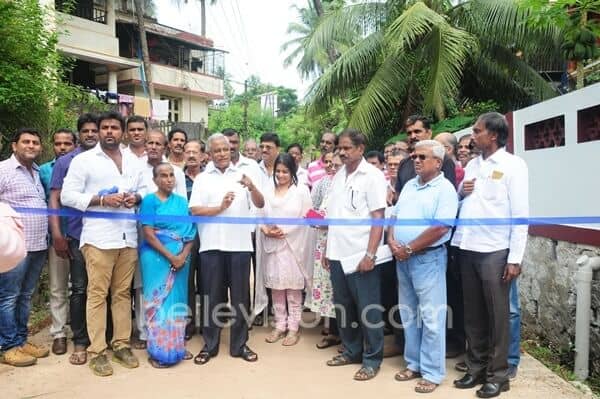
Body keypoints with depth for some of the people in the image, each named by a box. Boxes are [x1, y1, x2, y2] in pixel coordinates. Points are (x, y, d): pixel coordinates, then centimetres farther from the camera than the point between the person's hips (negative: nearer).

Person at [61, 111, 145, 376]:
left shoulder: (133, 161, 15)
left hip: (128, 236, 4)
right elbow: (67, 196, -5)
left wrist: (136, 198, -2)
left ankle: (121, 344, 19)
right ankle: (97, 351, 9)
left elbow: (144, 190, 21)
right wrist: (102, 200, -15)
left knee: (123, 293, 9)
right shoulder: (83, 160, 0)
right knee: (97, 294, -1)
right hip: (98, 237, -4)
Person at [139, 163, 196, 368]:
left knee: (177, 300, 10)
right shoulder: (150, 200, -4)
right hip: (157, 258, -4)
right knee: (159, 301, 1)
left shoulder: (182, 201, 9)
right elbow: (148, 234, -11)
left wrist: (183, 255, -9)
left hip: (181, 258, 5)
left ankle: (177, 346, 21)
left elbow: (191, 231, 6)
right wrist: (170, 256, -16)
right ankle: (158, 351, 10)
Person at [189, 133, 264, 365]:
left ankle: (239, 345, 19)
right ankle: (209, 345, 19)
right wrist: (220, 208, -13)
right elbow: (194, 210, -2)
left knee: (240, 295, 6)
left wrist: (252, 187, -20)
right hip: (211, 245, 0)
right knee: (212, 295, 7)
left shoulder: (243, 175, 7)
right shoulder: (202, 179, 6)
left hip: (239, 244, 1)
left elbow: (260, 204, -1)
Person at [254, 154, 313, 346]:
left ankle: (293, 328, 12)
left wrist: (285, 231, -13)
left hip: (293, 245, -4)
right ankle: (280, 325, 21)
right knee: (276, 287, 9)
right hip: (272, 245, 4)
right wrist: (266, 230, -11)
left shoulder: (301, 190, -1)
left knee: (293, 289, 3)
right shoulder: (268, 191, 10)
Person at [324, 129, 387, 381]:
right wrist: (328, 249, 13)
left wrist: (370, 254, -17)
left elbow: (378, 217, -11)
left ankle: (372, 359, 17)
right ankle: (351, 351, 30)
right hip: (338, 254, 6)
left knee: (368, 310, 4)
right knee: (343, 306, 14)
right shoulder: (338, 176, 13)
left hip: (361, 255, -6)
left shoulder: (373, 175, -6)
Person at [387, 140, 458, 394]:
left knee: (430, 317, 0)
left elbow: (440, 227, -19)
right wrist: (392, 240, -5)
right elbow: (395, 216, 14)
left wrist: (408, 249, -15)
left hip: (428, 258, -7)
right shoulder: (409, 186, 13)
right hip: (402, 258, 8)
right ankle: (414, 363, 28)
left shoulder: (445, 189, -10)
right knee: (408, 313, 15)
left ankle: (432, 372, 13)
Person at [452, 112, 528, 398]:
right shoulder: (472, 165, 14)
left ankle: (498, 375, 17)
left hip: (495, 251, -6)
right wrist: (460, 193, -2)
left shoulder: (512, 165, -4)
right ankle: (476, 367, 26)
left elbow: (520, 214, -9)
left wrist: (515, 258, -13)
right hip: (467, 248, 6)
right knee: (473, 314, 13)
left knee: (497, 316, 5)